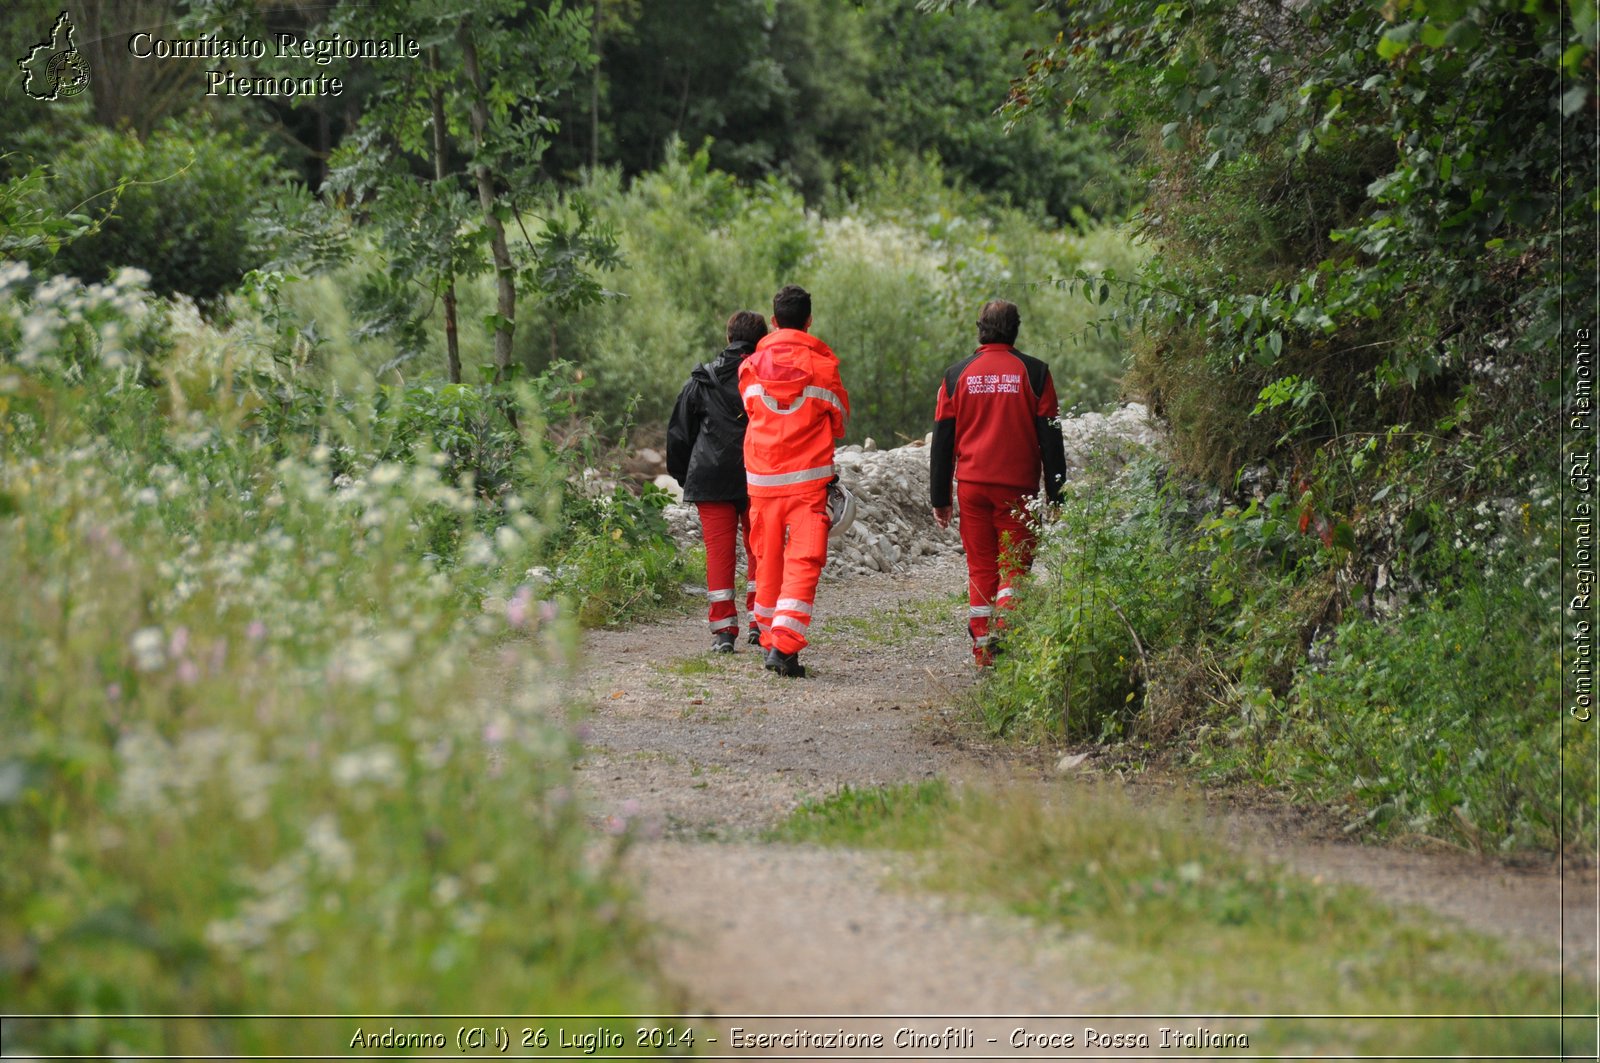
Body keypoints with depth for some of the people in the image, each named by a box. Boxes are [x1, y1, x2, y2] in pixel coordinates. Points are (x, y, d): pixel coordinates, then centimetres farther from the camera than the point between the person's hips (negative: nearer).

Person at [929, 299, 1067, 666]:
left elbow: (942, 441, 7)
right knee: (1014, 565, 3)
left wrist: (940, 499, 11)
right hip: (1017, 486, -2)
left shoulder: (957, 375, 6)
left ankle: (983, 649, 7)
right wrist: (1056, 496, 4)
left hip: (971, 485, 2)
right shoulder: (1034, 373, 0)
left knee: (980, 567, 9)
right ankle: (1004, 630, -19)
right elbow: (1050, 439, 0)